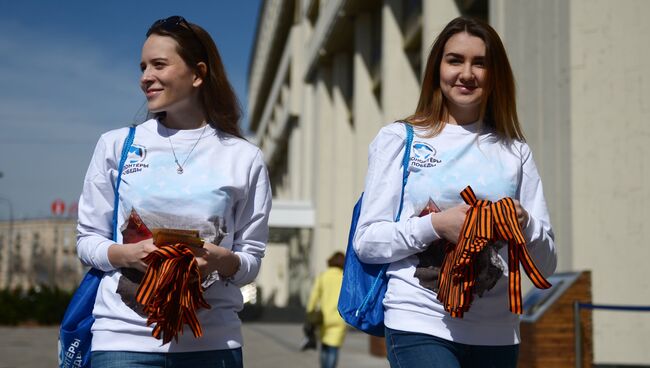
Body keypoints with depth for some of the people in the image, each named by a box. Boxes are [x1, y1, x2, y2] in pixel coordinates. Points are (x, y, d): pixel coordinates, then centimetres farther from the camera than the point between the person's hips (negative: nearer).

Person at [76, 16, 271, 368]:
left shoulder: (244, 158, 3)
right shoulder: (116, 145, 4)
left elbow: (251, 260, 5)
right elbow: (87, 240, 7)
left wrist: (220, 260, -15)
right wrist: (127, 254, -12)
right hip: (125, 337, 0)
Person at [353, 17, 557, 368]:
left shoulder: (515, 152, 10)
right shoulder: (399, 139, 3)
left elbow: (546, 262, 10)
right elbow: (367, 241, -2)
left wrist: (524, 224, -10)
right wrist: (436, 224, -15)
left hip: (496, 335, 3)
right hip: (419, 326, -3)